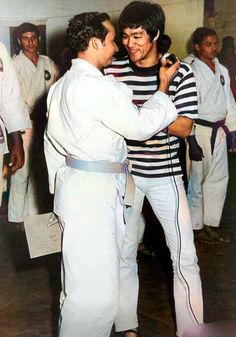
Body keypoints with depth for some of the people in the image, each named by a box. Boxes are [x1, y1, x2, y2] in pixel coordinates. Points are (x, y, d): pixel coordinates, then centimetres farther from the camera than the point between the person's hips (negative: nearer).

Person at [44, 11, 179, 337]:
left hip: (73, 185, 11)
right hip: (94, 191, -11)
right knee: (97, 293, -6)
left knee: (81, 283, 20)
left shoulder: (61, 85, 15)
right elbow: (139, 126, -12)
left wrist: (59, 184, 24)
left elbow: (52, 143, 19)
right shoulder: (98, 86, -17)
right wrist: (164, 87, 1)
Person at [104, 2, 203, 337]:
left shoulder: (180, 72, -7)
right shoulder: (114, 70, -2)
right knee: (124, 254, 10)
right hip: (125, 171, 2)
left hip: (165, 174, -1)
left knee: (185, 258, 1)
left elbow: (184, 127, -11)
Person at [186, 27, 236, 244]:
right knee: (197, 180, 2)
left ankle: (212, 224, 24)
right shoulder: (192, 71, -12)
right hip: (200, 131, -7)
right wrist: (192, 141, -19)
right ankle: (196, 226, 15)